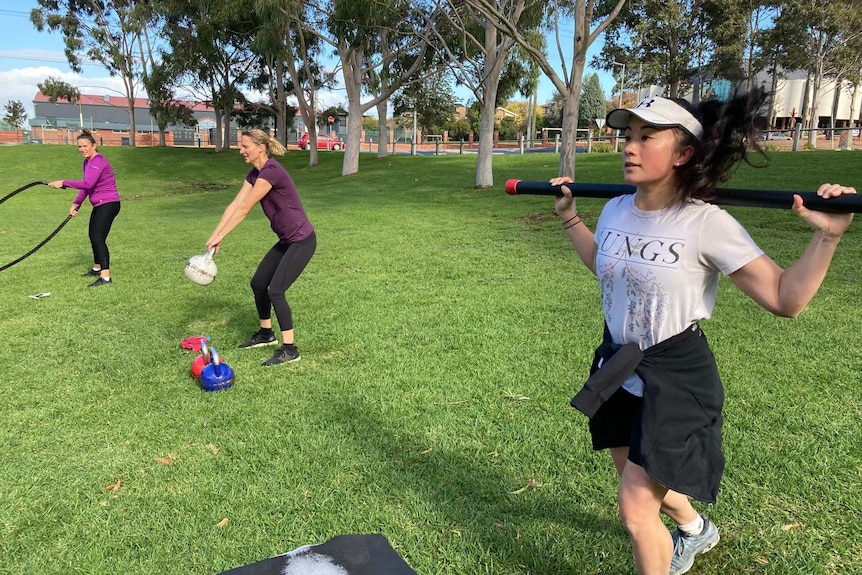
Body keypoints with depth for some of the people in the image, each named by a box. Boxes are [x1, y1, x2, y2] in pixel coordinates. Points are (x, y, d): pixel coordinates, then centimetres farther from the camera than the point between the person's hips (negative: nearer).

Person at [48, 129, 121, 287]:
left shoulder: (99, 161, -17)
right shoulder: (87, 162, 12)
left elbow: (88, 184, -30)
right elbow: (85, 186, 17)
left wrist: (64, 183, -28)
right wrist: (76, 204, 9)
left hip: (109, 204, -10)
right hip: (99, 205, 10)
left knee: (98, 238, -18)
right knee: (93, 237, 21)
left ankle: (106, 277, -22)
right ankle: (97, 268, 40)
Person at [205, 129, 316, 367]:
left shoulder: (271, 171, -22)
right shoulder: (254, 174, 8)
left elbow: (244, 209, -21)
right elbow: (234, 205, 3)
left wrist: (220, 236, -17)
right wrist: (214, 234, -5)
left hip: (302, 240, -10)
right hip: (286, 240, 10)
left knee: (275, 290, -12)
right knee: (258, 283, 14)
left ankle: (290, 349, -1)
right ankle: (266, 334, 32)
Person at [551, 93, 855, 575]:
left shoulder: (708, 224, -20)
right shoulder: (615, 211, -2)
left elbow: (786, 298, -17)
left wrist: (828, 235, -27)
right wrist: (569, 216, 20)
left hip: (676, 378, -6)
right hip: (618, 369, 7)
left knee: (636, 507, -3)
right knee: (640, 482, 25)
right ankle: (696, 530, 58)